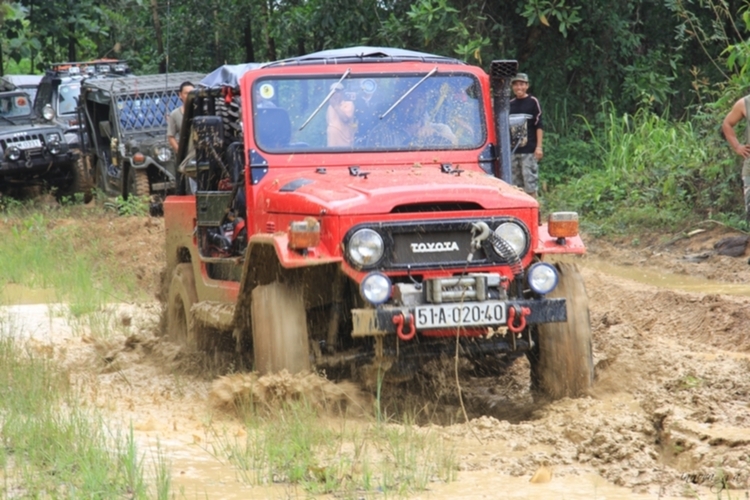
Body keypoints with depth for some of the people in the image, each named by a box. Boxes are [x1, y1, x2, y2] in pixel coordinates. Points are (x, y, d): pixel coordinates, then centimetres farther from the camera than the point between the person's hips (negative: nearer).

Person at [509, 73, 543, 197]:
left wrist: (539, 147, -11)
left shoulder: (533, 102, 0)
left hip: (529, 151, -5)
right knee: (516, 185, 7)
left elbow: (539, 126, -3)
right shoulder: (510, 104, 15)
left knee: (530, 183, -8)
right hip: (513, 150, 5)